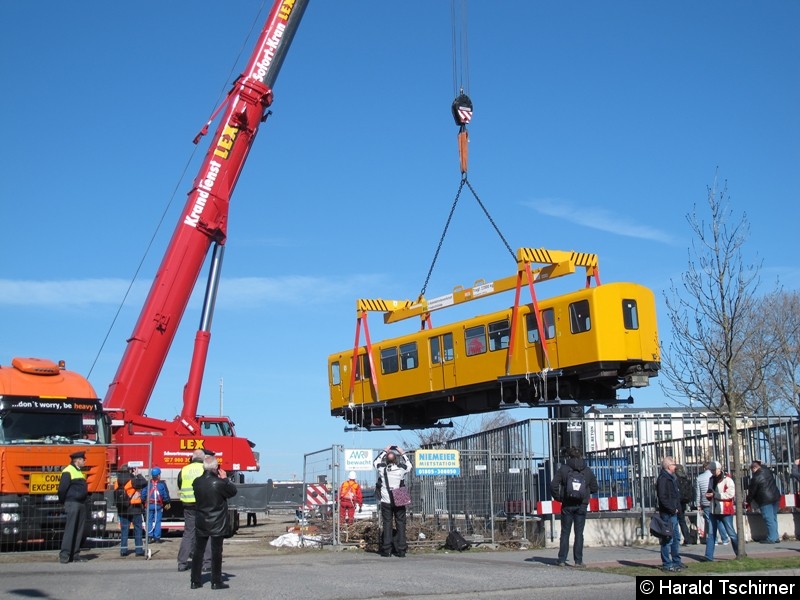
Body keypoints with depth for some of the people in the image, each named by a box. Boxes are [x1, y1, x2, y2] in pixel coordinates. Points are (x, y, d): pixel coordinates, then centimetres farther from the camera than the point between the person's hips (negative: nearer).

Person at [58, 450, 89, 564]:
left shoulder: (79, 471, 19)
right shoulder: (68, 471, -9)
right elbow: (62, 489, -14)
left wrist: (84, 500, 15)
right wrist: (63, 502, -7)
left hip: (81, 504, 9)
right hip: (72, 503, -9)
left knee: (79, 530, 8)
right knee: (70, 529, -11)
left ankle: (75, 555, 11)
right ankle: (64, 555, -10)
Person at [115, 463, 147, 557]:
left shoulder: (119, 479, 5)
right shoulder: (132, 479, -14)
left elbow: (116, 492, 8)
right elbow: (144, 483, -20)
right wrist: (138, 475, -8)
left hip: (122, 509, 5)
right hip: (134, 507, -5)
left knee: (124, 529, 10)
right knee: (138, 528, 4)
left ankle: (123, 550, 10)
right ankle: (139, 549, 4)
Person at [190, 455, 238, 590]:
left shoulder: (196, 482, -3)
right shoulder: (219, 483, -18)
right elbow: (233, 491, -5)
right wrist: (225, 478, 3)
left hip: (201, 523, 4)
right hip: (217, 523, -4)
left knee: (198, 551, 12)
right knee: (216, 552, 3)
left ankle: (195, 581, 16)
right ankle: (216, 582, 6)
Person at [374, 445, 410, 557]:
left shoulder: (382, 469, -7)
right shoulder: (401, 469, -8)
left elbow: (375, 462, 16)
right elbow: (408, 466, 16)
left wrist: (384, 451, 21)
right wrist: (402, 453, 22)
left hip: (386, 502, 0)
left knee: (387, 524, 5)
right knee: (400, 524, 6)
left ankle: (386, 550, 4)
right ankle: (401, 550, 5)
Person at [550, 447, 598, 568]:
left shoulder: (563, 469, -2)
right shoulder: (588, 471, 4)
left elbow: (554, 485, -8)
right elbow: (594, 488, 8)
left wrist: (558, 498, 6)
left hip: (567, 505, -1)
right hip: (581, 506, 1)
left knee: (565, 532, 6)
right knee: (579, 533, 4)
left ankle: (562, 560, 4)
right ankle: (578, 561, 2)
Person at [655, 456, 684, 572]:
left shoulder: (671, 478, 16)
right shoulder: (663, 479, -16)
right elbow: (663, 498, -22)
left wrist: (677, 508, 11)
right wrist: (673, 509, -16)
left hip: (673, 513, 11)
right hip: (667, 514, -11)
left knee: (676, 538, 19)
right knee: (667, 539, -6)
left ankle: (676, 561, 30)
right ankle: (667, 564, -1)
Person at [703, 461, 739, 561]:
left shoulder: (727, 479, -10)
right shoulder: (712, 479, 14)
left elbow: (730, 494, -20)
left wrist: (715, 494, -20)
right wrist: (708, 494, 0)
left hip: (725, 511, -7)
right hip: (714, 510, 7)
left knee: (731, 532, 2)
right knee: (711, 533, 2)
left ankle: (740, 553, 15)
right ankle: (709, 555, 3)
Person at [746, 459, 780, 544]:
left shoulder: (755, 477, -15)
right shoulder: (768, 471, 7)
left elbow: (752, 491, -7)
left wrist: (748, 501, 6)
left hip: (765, 500, -8)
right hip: (775, 496, 8)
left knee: (769, 519, -4)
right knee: (774, 518, 14)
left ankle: (771, 538, -1)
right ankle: (776, 537, 19)